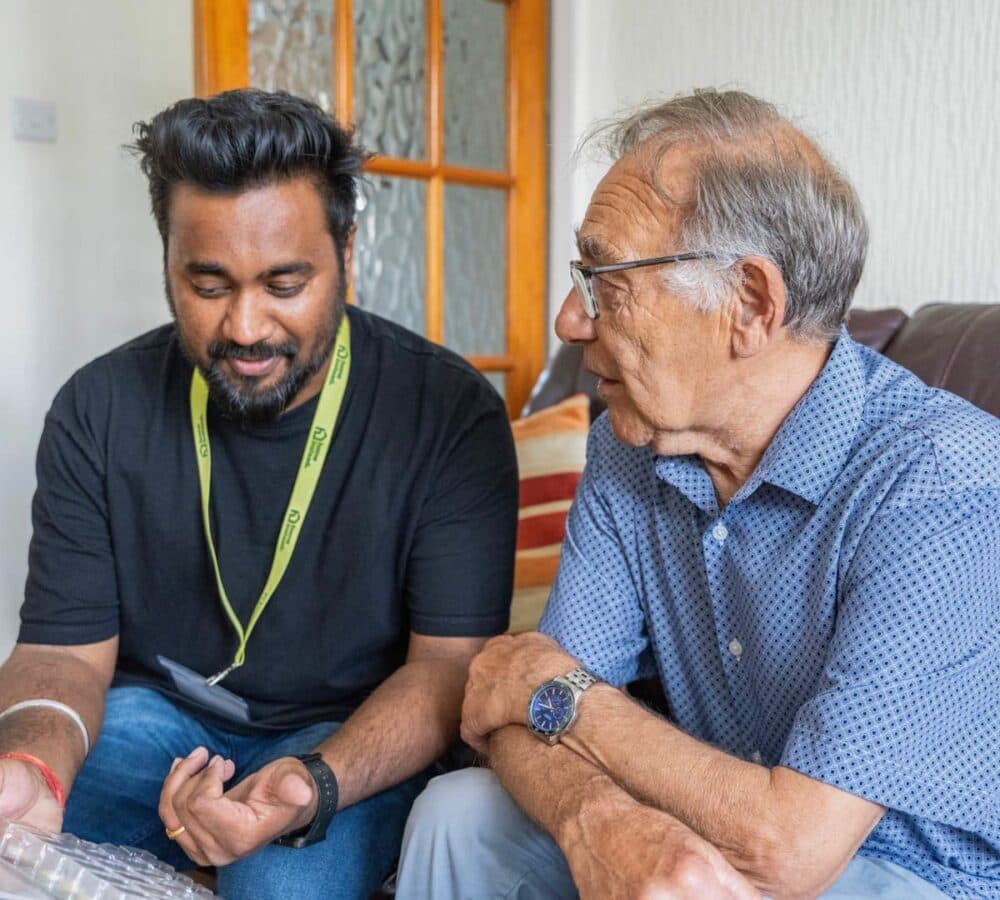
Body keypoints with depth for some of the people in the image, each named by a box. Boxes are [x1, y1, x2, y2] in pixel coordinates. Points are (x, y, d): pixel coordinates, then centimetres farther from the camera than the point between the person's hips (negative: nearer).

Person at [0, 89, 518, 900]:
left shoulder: (452, 414, -13)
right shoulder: (101, 412, -5)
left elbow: (451, 661, -15)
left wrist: (315, 786, -34)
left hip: (358, 735, -2)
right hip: (156, 712, 2)